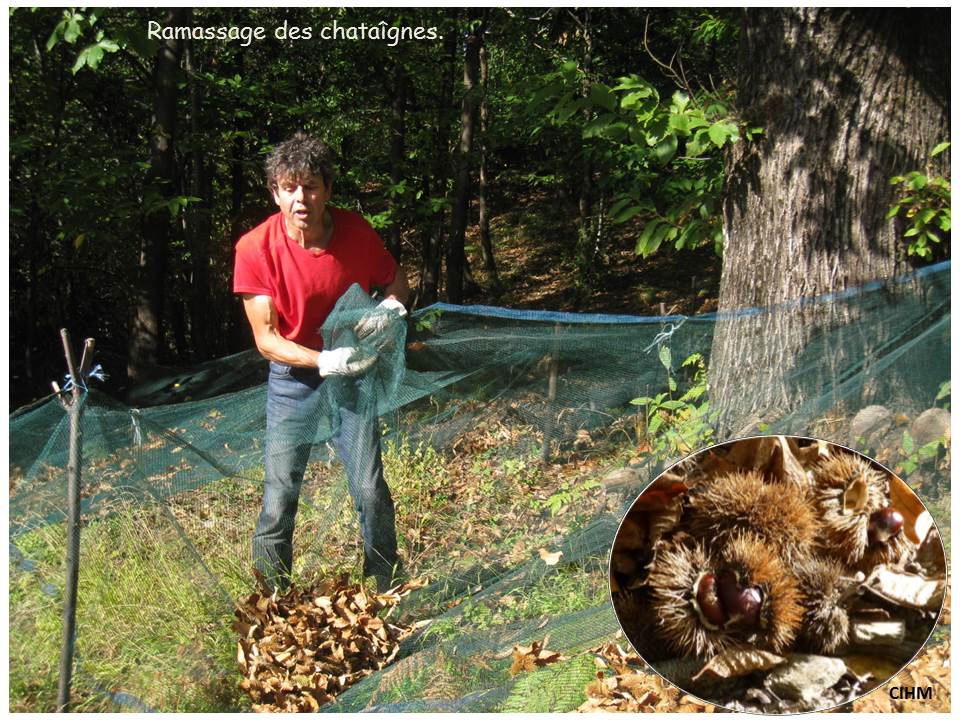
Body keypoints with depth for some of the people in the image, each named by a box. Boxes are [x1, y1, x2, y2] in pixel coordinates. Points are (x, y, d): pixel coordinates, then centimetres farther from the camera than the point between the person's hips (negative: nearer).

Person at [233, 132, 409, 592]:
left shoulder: (356, 232, -11)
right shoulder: (256, 248, -18)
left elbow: (397, 283, 7)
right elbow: (266, 339, -15)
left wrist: (388, 309, -16)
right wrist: (325, 361, -29)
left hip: (354, 372, 1)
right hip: (293, 377, -1)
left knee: (370, 489, 1)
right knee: (279, 495, -2)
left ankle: (389, 592, 20)